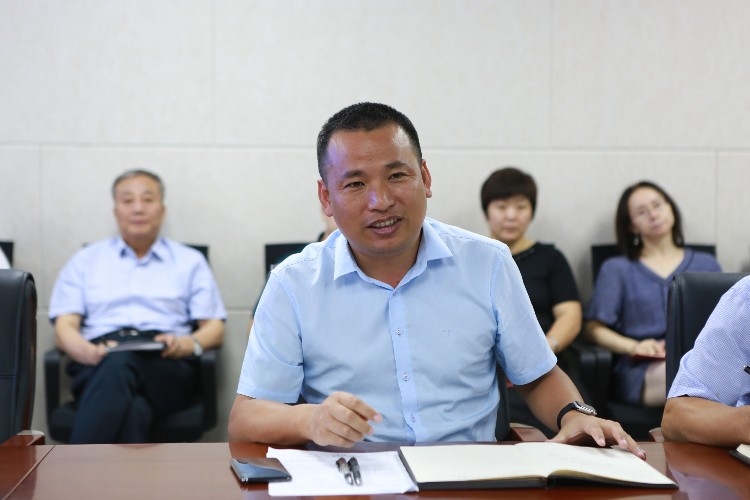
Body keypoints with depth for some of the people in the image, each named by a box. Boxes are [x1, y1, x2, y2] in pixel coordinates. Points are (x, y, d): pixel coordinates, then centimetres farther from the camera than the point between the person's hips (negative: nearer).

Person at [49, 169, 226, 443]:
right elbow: (64, 329, 13)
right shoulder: (85, 261, 24)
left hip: (166, 365, 0)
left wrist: (191, 344, -9)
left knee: (119, 364, -41)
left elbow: (215, 328, 17)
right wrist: (90, 353, -12)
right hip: (97, 365, 1)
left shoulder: (190, 261, 24)